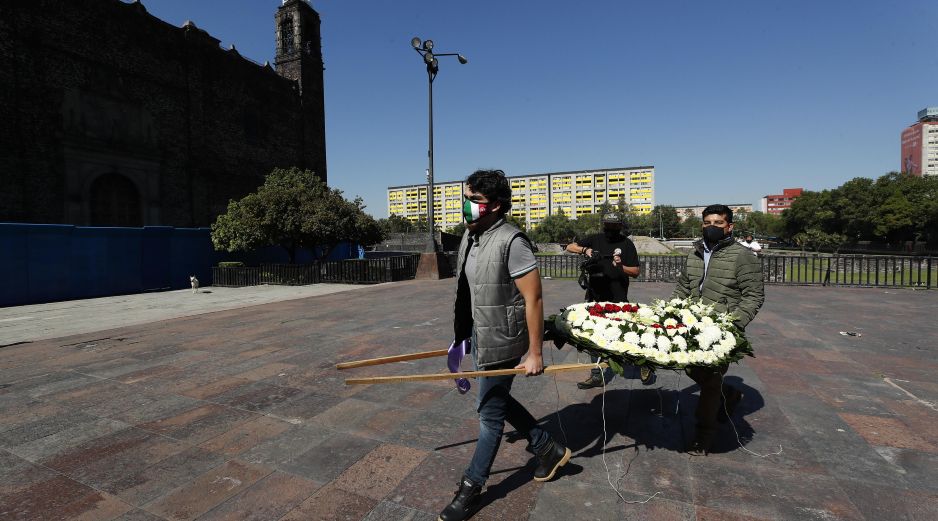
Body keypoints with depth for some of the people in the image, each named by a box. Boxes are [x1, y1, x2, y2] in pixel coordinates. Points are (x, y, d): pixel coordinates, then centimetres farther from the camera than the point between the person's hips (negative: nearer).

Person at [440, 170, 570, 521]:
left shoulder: (511, 241, -22)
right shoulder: (470, 236, 4)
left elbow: (533, 299, -20)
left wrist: (535, 353, -17)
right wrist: (465, 334, 19)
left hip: (501, 343, -9)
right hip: (479, 337, 9)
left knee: (490, 413, 8)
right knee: (497, 401, 22)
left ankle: (471, 489, 29)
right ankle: (549, 450, 42)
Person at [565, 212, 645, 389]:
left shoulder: (626, 243, -1)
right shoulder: (595, 240, 5)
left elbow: (635, 272, -1)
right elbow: (570, 247, 0)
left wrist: (621, 267, -21)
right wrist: (585, 250, -19)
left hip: (617, 298, -3)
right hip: (595, 297, 4)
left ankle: (644, 364, 31)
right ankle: (596, 376, 21)